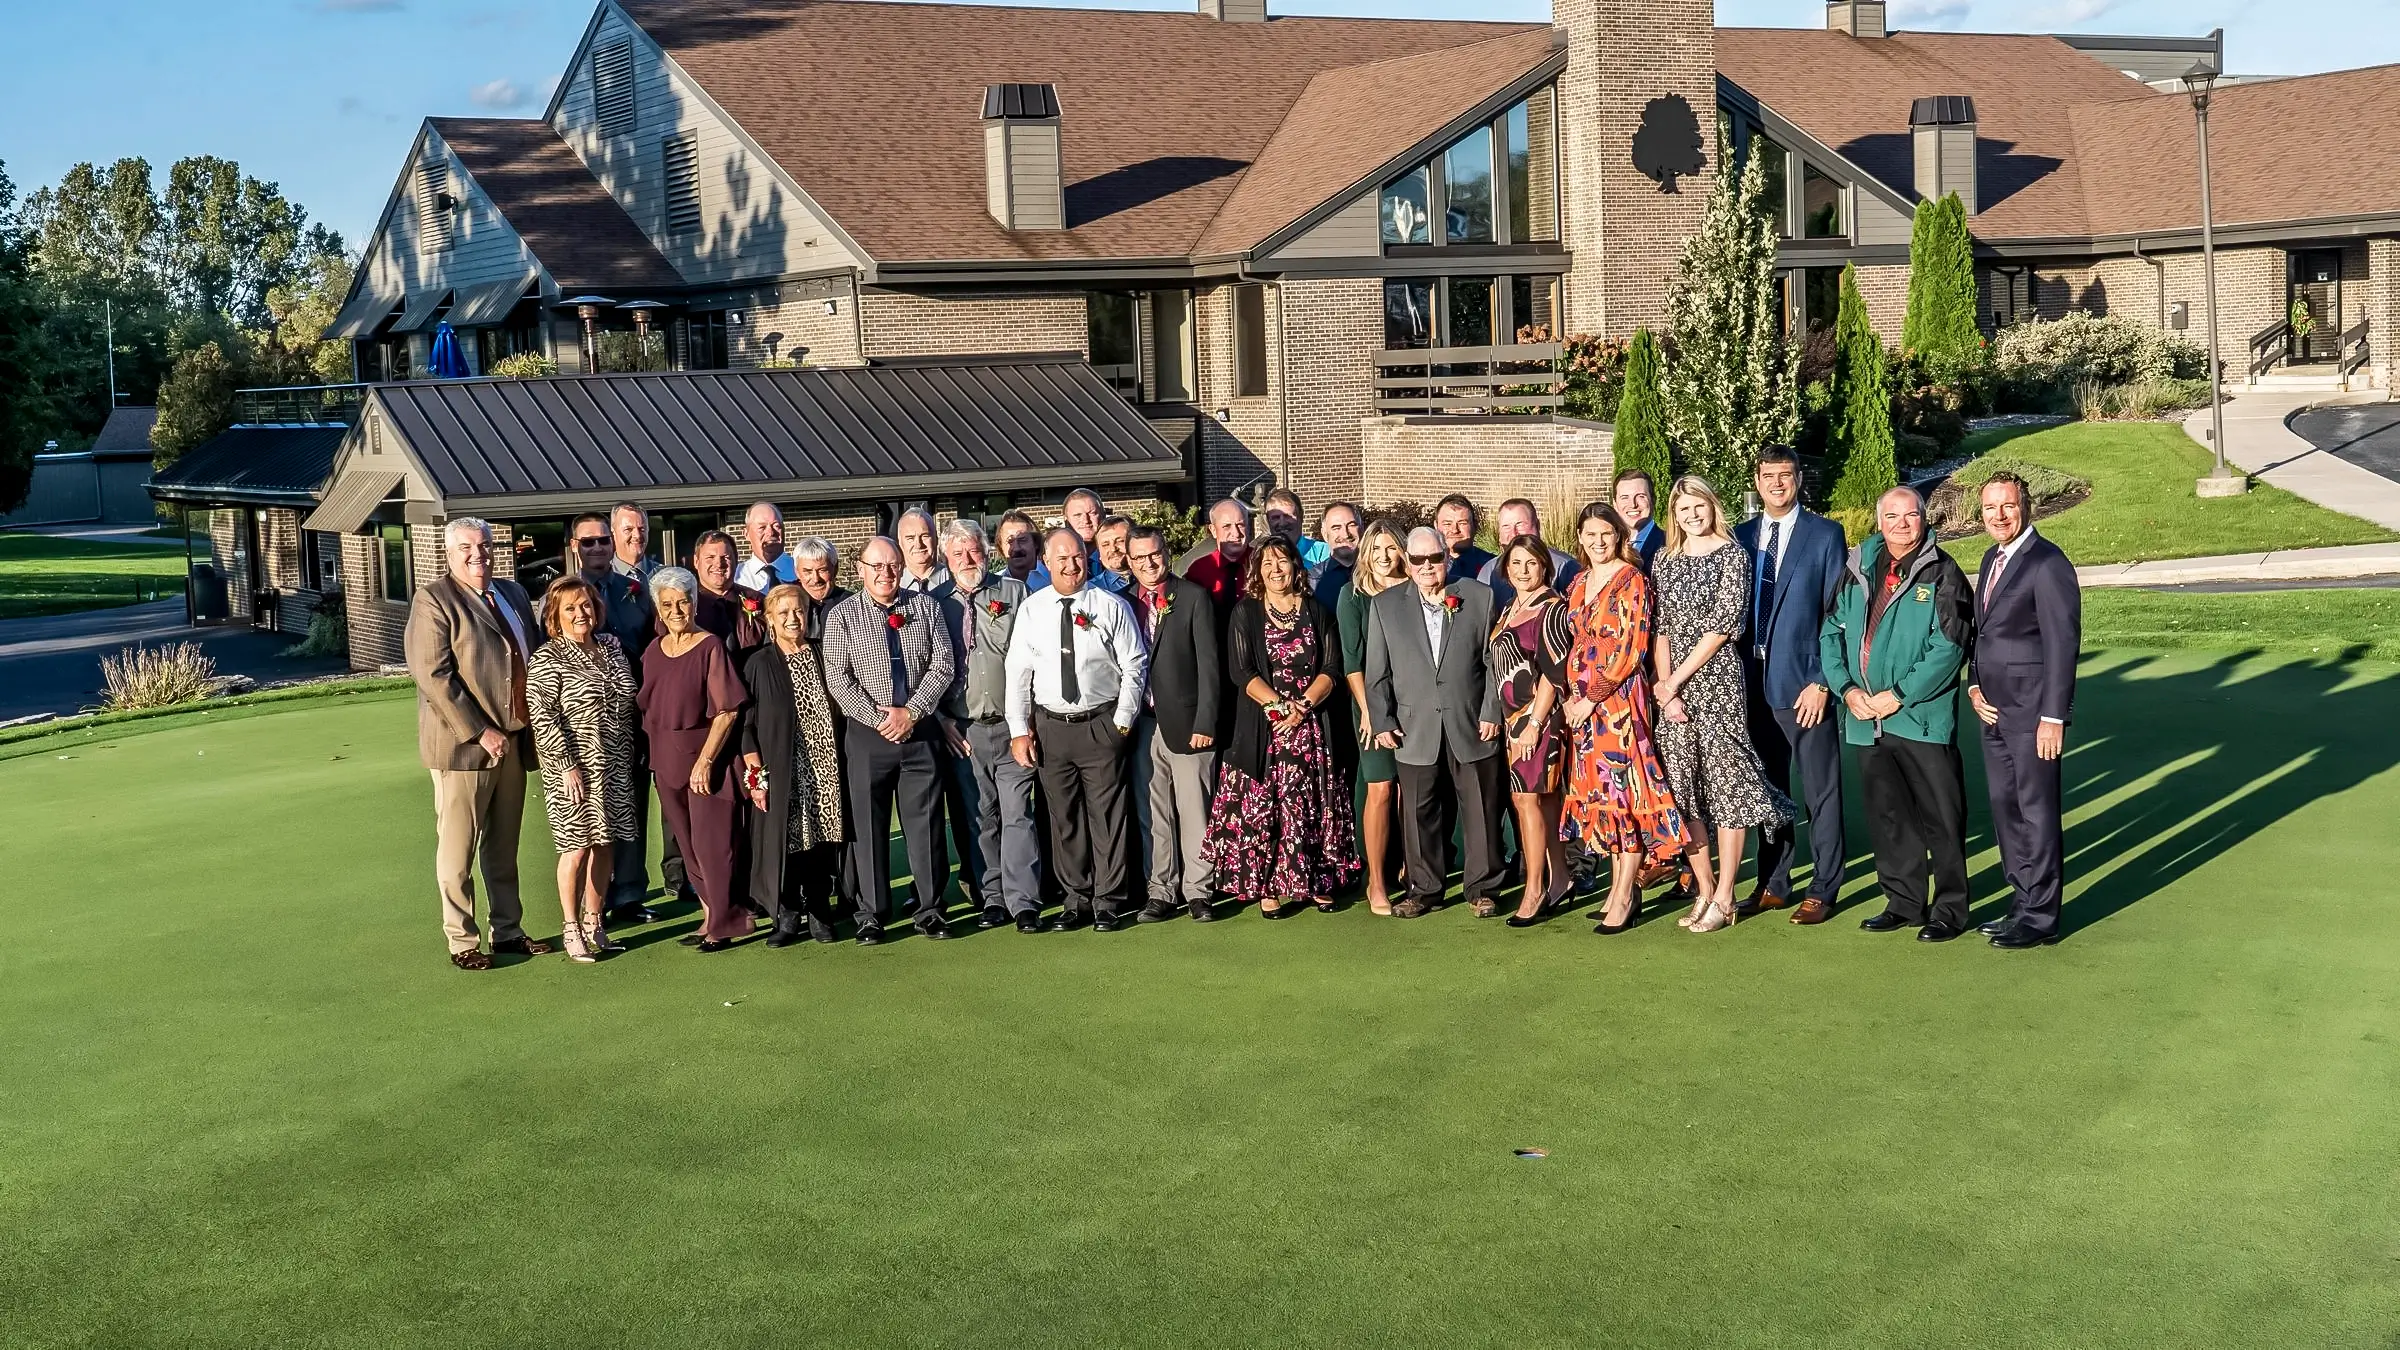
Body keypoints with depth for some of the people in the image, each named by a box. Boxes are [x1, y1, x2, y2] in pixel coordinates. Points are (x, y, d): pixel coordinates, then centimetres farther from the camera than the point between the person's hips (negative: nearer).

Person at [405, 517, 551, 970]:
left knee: (504, 847, 15)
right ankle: (462, 941, 9)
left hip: (513, 741, 7)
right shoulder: (433, 600, -8)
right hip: (463, 744, -6)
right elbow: (433, 675, -16)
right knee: (458, 851, 1)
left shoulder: (514, 594, 14)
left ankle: (508, 930, 23)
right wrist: (481, 732, -18)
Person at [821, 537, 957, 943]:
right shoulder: (842, 616, 2)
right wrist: (878, 717, -11)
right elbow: (838, 679, -4)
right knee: (868, 825, 2)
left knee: (925, 822, 4)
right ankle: (870, 915, 11)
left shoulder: (926, 608, 7)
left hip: (920, 731, 1)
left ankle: (930, 909, 12)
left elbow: (943, 664, 1)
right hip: (868, 735, -1)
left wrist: (911, 712, -9)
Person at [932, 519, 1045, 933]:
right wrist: (943, 719, 0)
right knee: (977, 819, 5)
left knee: (1017, 815, -5)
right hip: (962, 729, 2)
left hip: (1011, 724, -1)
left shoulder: (1013, 592, 7)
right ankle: (992, 901, 13)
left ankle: (1023, 903, -4)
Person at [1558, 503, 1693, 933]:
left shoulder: (1632, 579, -8)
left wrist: (1591, 698, -14)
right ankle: (1619, 887, 17)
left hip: (1620, 699, -7)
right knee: (1599, 793, 9)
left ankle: (1624, 897, 0)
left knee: (1624, 791, -4)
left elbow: (1630, 649, -14)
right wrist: (1570, 696, 4)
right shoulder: (1578, 584, 14)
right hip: (1582, 703, 7)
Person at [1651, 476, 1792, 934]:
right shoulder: (1665, 562, 11)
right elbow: (1660, 629, 7)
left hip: (1717, 681, -5)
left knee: (1726, 781, -3)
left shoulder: (1731, 556, -3)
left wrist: (1674, 681, -11)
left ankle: (1723, 897, 3)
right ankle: (1703, 889, 16)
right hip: (1673, 688, 5)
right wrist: (1663, 685, -6)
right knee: (1684, 786, 6)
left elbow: (1721, 626, -10)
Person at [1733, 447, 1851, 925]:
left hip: (1805, 683, -4)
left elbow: (1838, 613, -5)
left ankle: (1823, 889, 11)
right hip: (1754, 682, 4)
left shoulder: (1825, 534, -2)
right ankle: (1773, 883, 21)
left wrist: (1821, 680, -11)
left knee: (1821, 789, 3)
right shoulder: (1741, 536, 10)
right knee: (1767, 786, 12)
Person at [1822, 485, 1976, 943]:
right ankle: (1904, 902, 26)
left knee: (1940, 818, 1)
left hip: (1923, 717, -5)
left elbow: (1949, 648, -12)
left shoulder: (1941, 574, -6)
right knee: (1886, 816, 13)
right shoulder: (1859, 570, 9)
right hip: (1867, 718, 5)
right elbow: (1832, 633, 11)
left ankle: (1950, 909, 11)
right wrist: (1847, 688, -3)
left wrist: (1899, 695, -14)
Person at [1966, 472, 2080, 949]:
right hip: (1995, 710, 8)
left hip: (2033, 712, -8)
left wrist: (2052, 717, -19)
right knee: (2005, 808, 13)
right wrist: (1975, 686, 5)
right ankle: (2022, 901, 25)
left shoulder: (2048, 564, -14)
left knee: (2037, 811, -1)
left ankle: (2040, 917, 8)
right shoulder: (1992, 559, 13)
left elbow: (2063, 643, -17)